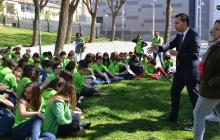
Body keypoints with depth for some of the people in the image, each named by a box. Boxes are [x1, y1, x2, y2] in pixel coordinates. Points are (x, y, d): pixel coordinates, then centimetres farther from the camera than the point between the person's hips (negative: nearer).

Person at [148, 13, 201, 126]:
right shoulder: (179, 35, 8)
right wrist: (158, 48, -18)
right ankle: (173, 117, 32)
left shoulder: (194, 35, -18)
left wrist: (178, 54, -22)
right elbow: (170, 45, -1)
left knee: (194, 96, 2)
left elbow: (195, 55, -24)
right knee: (174, 92, 17)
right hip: (180, 69, 9)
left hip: (190, 71, -9)